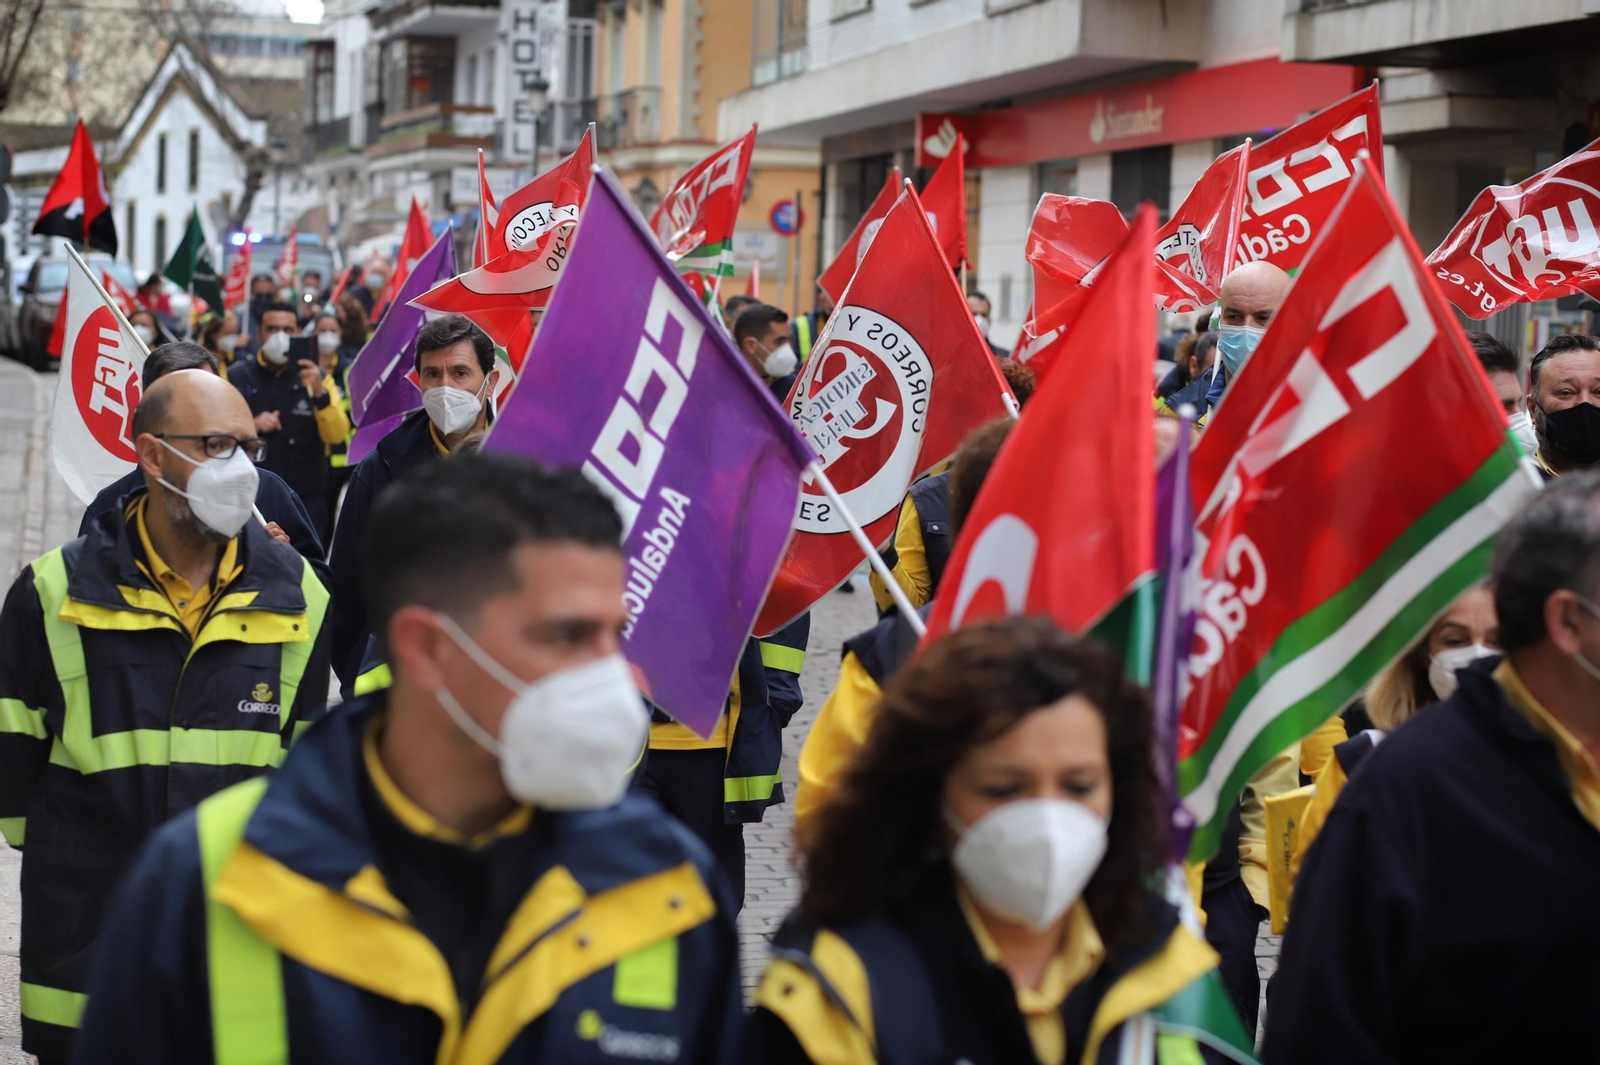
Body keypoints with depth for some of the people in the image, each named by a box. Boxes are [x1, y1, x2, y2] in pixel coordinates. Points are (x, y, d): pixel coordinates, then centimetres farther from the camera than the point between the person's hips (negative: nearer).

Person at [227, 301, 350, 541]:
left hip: (308, 500, 1)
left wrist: (319, 393, -20)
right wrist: (250, 427, -18)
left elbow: (337, 435, -6)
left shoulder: (316, 377, 6)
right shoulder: (236, 377, 4)